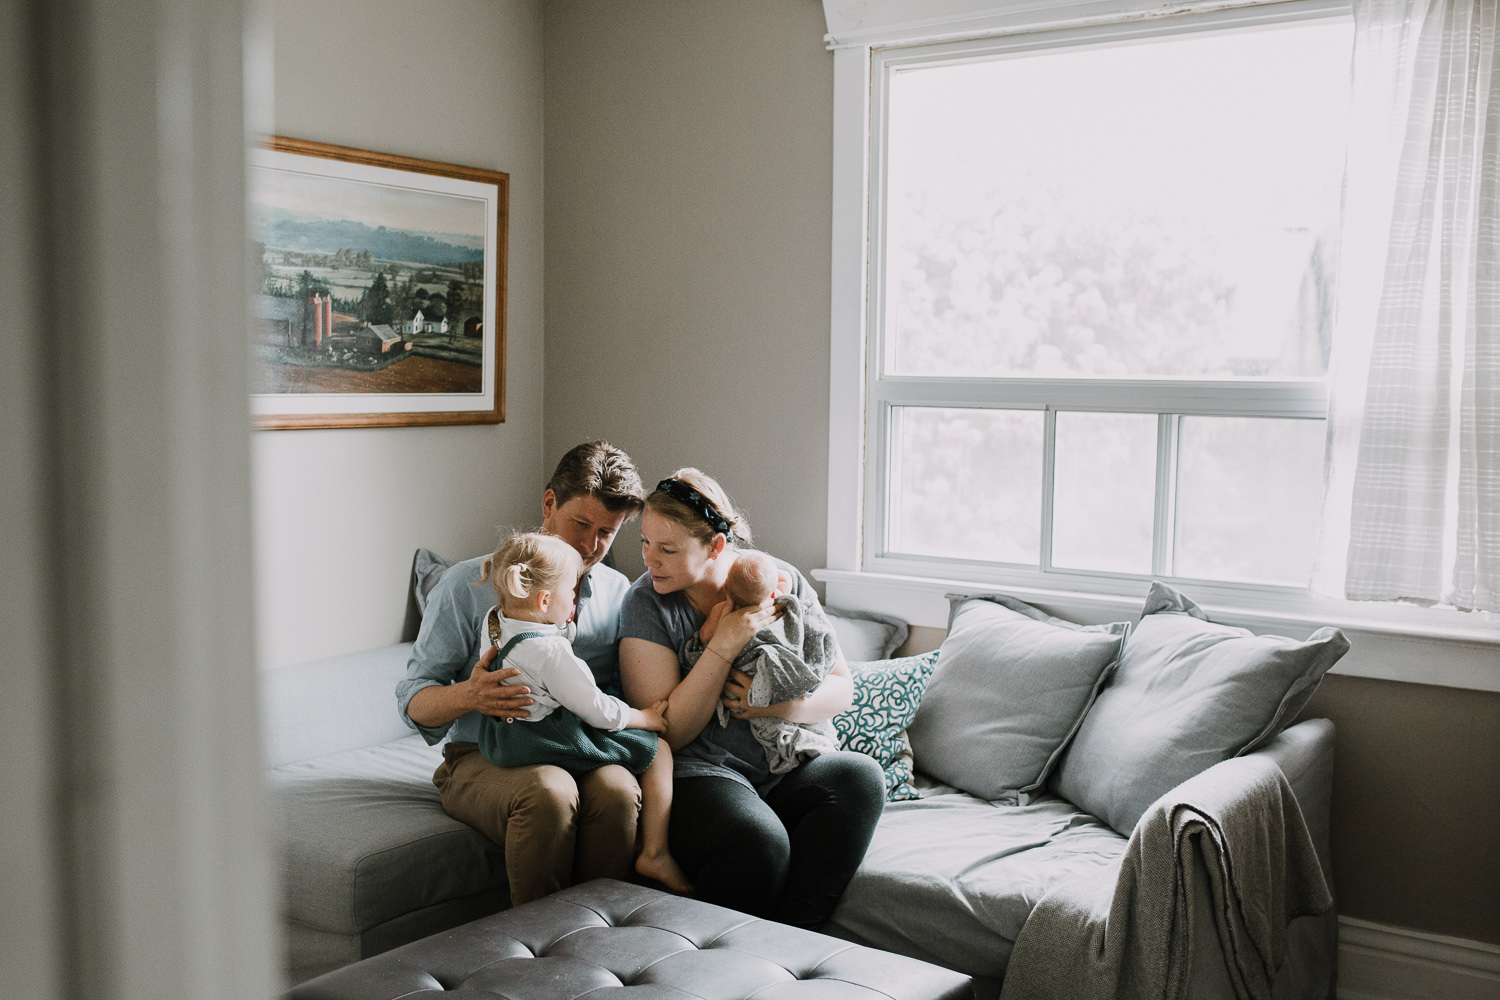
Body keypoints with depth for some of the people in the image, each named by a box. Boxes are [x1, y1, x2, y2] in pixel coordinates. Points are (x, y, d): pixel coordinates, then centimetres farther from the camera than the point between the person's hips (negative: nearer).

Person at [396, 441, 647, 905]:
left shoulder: (618, 592, 11)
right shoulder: (468, 584, 2)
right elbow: (413, 700, 0)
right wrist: (467, 696, -21)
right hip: (483, 759, -2)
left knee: (617, 790, -33)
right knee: (548, 791, -36)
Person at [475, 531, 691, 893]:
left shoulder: (493, 621, -3)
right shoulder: (551, 653, -28)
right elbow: (598, 710, -20)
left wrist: (562, 622, 12)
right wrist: (646, 718, -6)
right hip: (551, 741, -10)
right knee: (659, 752, 0)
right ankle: (655, 855, 4)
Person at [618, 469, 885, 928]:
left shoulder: (781, 580, 2)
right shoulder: (647, 603, -5)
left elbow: (841, 688, 5)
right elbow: (668, 733, -11)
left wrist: (781, 705, -16)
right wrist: (723, 646, -20)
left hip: (785, 768, 4)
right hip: (700, 774, -4)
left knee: (861, 777, -26)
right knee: (759, 842, -34)